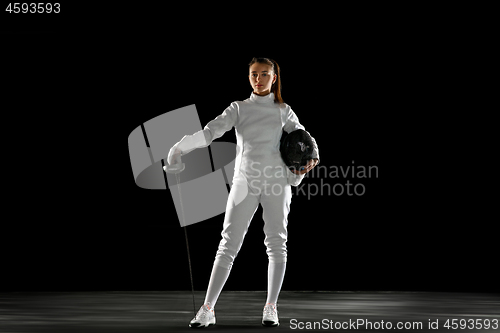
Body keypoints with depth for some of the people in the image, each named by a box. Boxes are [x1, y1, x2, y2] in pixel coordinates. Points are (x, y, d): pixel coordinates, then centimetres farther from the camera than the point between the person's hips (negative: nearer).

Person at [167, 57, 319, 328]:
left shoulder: (284, 111, 10)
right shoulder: (239, 108, 8)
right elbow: (212, 130, -6)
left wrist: (312, 158, -17)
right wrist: (182, 145, -22)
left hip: (277, 182, 1)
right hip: (245, 181, -1)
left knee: (276, 243, -1)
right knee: (228, 245, -5)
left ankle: (270, 308, 7)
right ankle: (207, 309, -6)